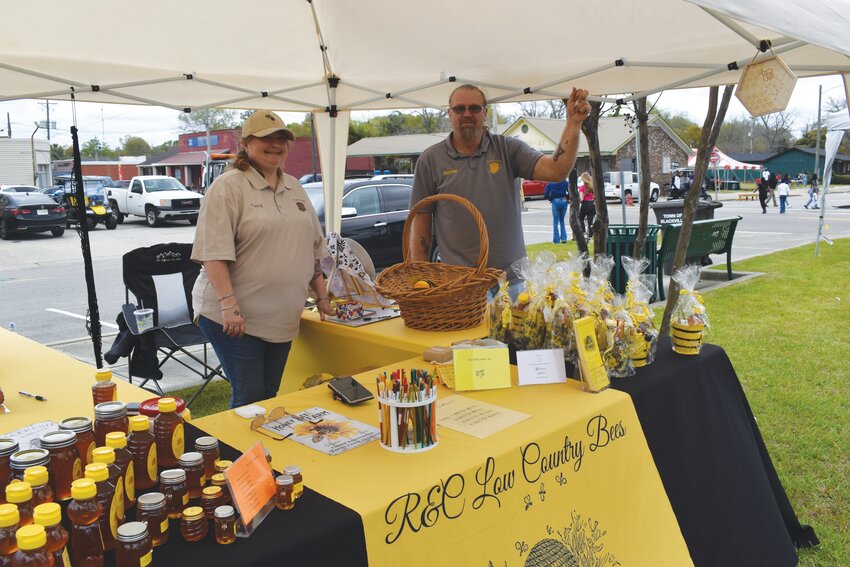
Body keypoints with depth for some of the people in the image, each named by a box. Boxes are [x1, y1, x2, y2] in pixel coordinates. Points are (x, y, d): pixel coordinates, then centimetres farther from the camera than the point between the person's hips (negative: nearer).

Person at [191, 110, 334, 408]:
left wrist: (322, 296, 16)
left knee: (270, 394, 12)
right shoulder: (228, 187, -7)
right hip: (235, 317, -6)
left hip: (282, 318, 6)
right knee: (249, 397, -2)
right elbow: (214, 253, -15)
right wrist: (229, 306, -23)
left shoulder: (294, 188, 14)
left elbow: (313, 249, 19)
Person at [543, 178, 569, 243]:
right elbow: (570, 191, -12)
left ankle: (556, 240, 3)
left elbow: (546, 194, -10)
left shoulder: (550, 183, -4)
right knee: (562, 220, 17)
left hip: (555, 202, -1)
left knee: (555, 221, 6)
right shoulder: (565, 182, -2)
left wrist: (551, 199, 6)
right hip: (564, 201, 2)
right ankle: (563, 237, 10)